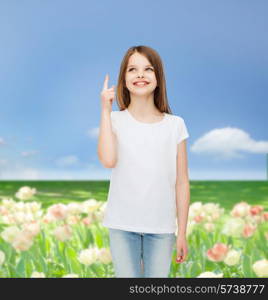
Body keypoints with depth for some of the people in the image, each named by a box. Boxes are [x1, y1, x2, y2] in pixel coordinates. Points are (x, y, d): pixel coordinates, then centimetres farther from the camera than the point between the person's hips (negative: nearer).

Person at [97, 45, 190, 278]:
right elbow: (108, 160, -20)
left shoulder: (175, 125, 1)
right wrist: (106, 109, -13)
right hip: (122, 225, 0)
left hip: (162, 227, 1)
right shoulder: (115, 120, 0)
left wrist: (182, 232, 2)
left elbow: (181, 183, 2)